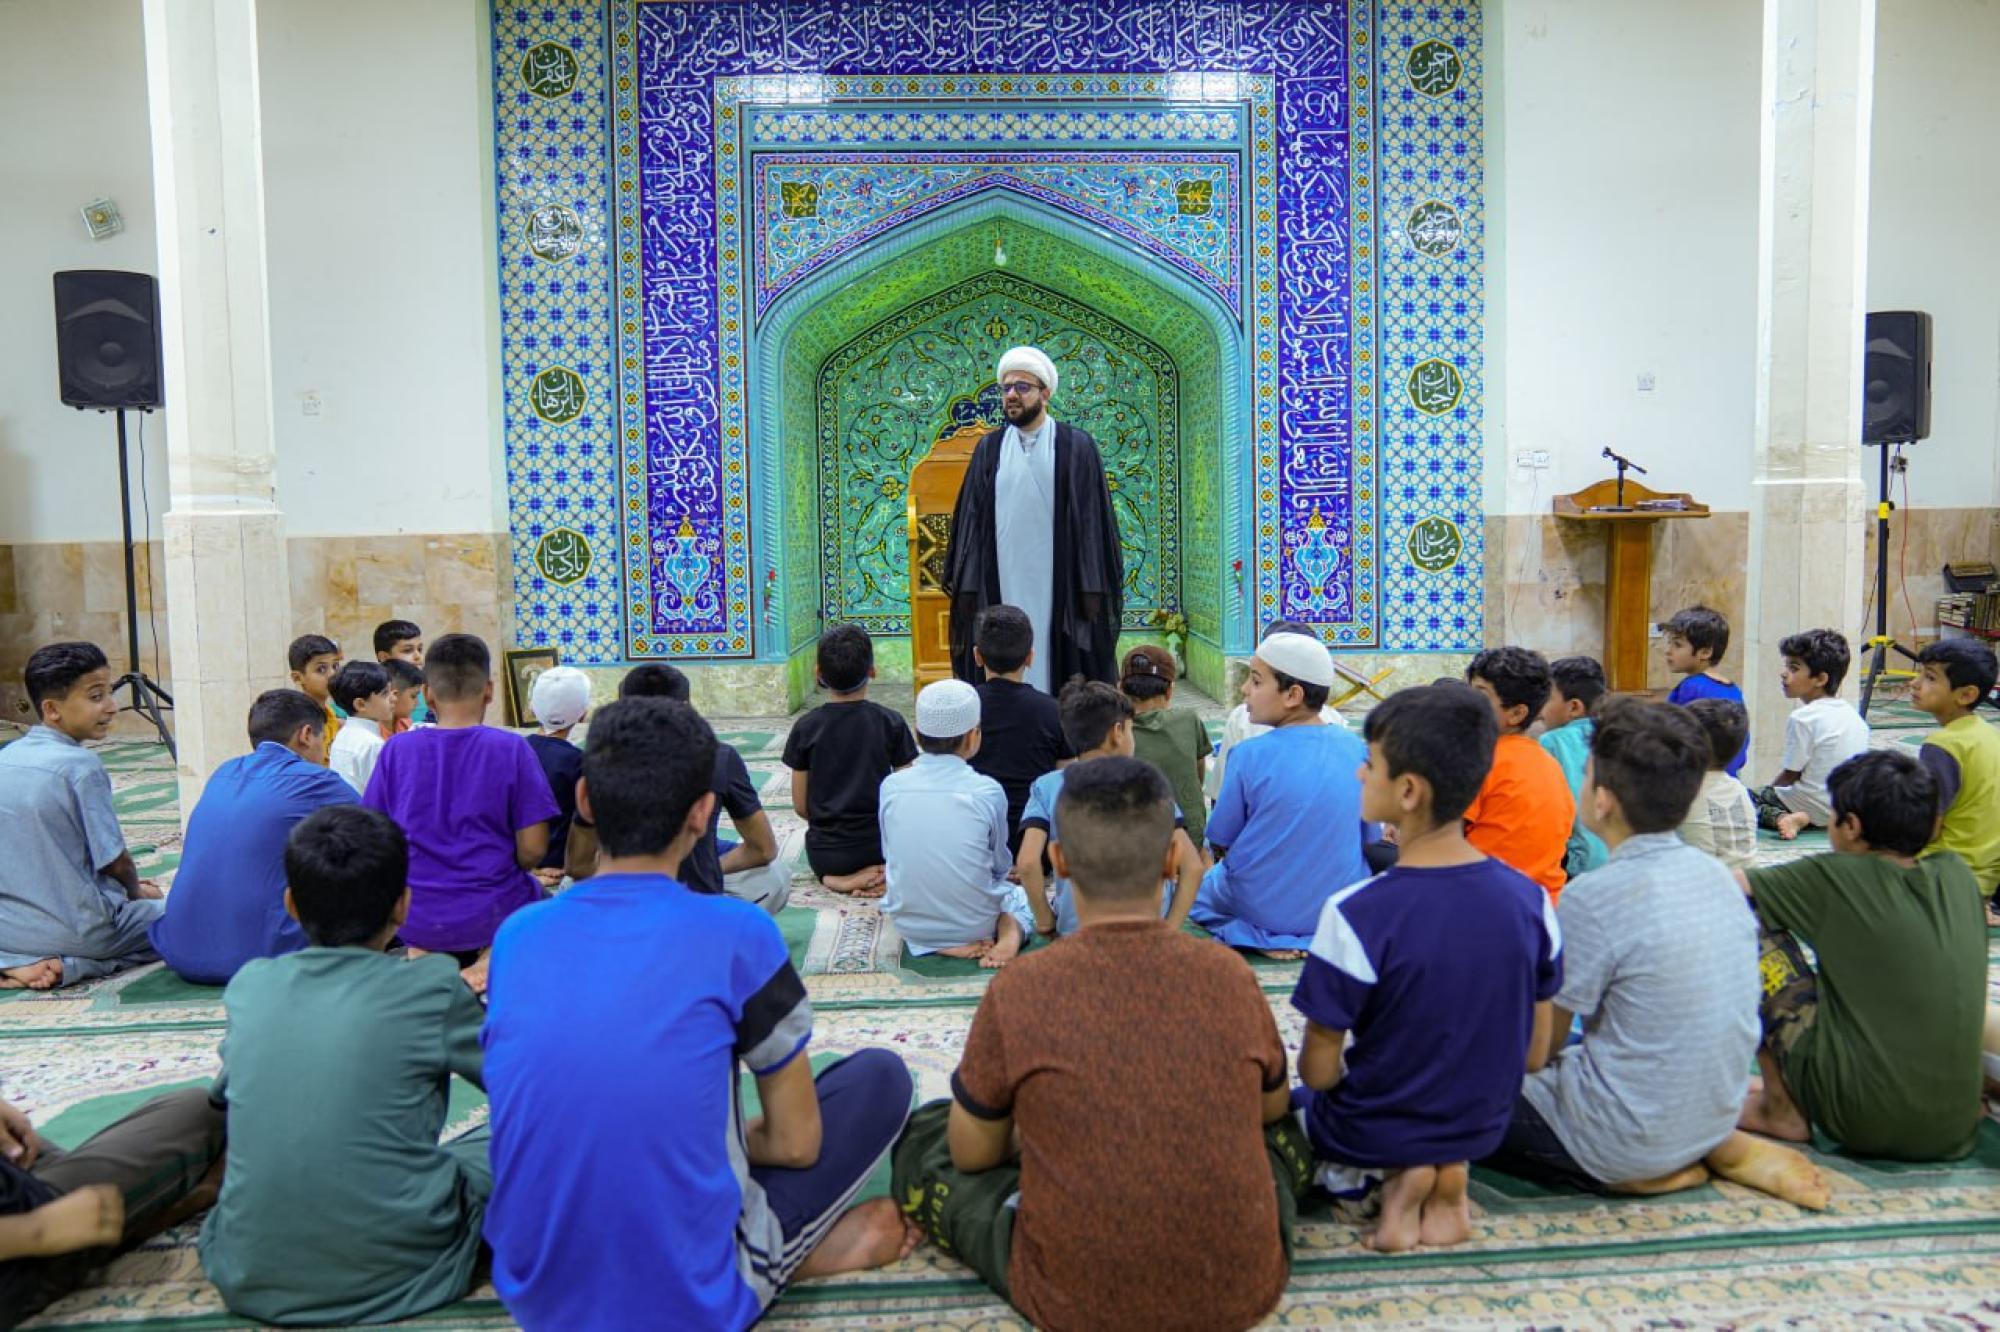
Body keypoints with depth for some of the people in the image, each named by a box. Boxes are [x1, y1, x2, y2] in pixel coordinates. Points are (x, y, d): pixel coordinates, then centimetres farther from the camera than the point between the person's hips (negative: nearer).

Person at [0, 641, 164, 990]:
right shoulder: (80, 765, -17)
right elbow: (116, 861, -13)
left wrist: (127, 887, 19)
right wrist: (136, 891, 10)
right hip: (74, 931, -7)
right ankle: (70, 965, -8)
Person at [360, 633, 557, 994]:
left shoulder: (396, 749, -3)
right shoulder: (511, 748, -10)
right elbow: (533, 849, -10)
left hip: (413, 917, 3)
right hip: (492, 915, -3)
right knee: (531, 888, 30)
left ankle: (422, 954, 7)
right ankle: (493, 957, 2)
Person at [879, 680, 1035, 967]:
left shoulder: (891, 786, -9)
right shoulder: (988, 791, -15)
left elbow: (889, 855, 4)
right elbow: (1001, 866, -1)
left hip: (909, 925, 2)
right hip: (974, 922, -1)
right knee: (1020, 893, 30)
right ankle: (1010, 933, -4)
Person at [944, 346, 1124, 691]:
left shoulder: (1076, 447, 3)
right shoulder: (989, 449, 10)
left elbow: (1093, 519, 0)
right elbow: (970, 518, 9)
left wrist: (1092, 589, -6)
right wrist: (966, 587, 1)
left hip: (1058, 589, -2)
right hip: (1000, 588, 2)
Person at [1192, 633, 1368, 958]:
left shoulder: (1251, 755, -19)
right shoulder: (1356, 749, -8)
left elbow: (1220, 844, -7)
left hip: (1261, 906, -4)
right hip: (1341, 906, 4)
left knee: (1201, 887, 27)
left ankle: (1260, 937, 7)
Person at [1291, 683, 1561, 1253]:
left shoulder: (1355, 915, -29)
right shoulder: (1531, 900, -13)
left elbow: (1319, 1073, -19)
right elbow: (1533, 1055, -1)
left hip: (1369, 1139, -4)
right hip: (1481, 1128, 5)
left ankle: (1383, 1185, 0)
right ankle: (1447, 1178, 5)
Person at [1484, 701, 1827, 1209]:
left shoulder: (1592, 897, -23)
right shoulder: (1717, 875, 0)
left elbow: (1543, 1043, -12)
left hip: (1624, 1142, -7)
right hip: (1716, 1116, 7)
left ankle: (1636, 1175, -2)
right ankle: (1724, 1150, 11)